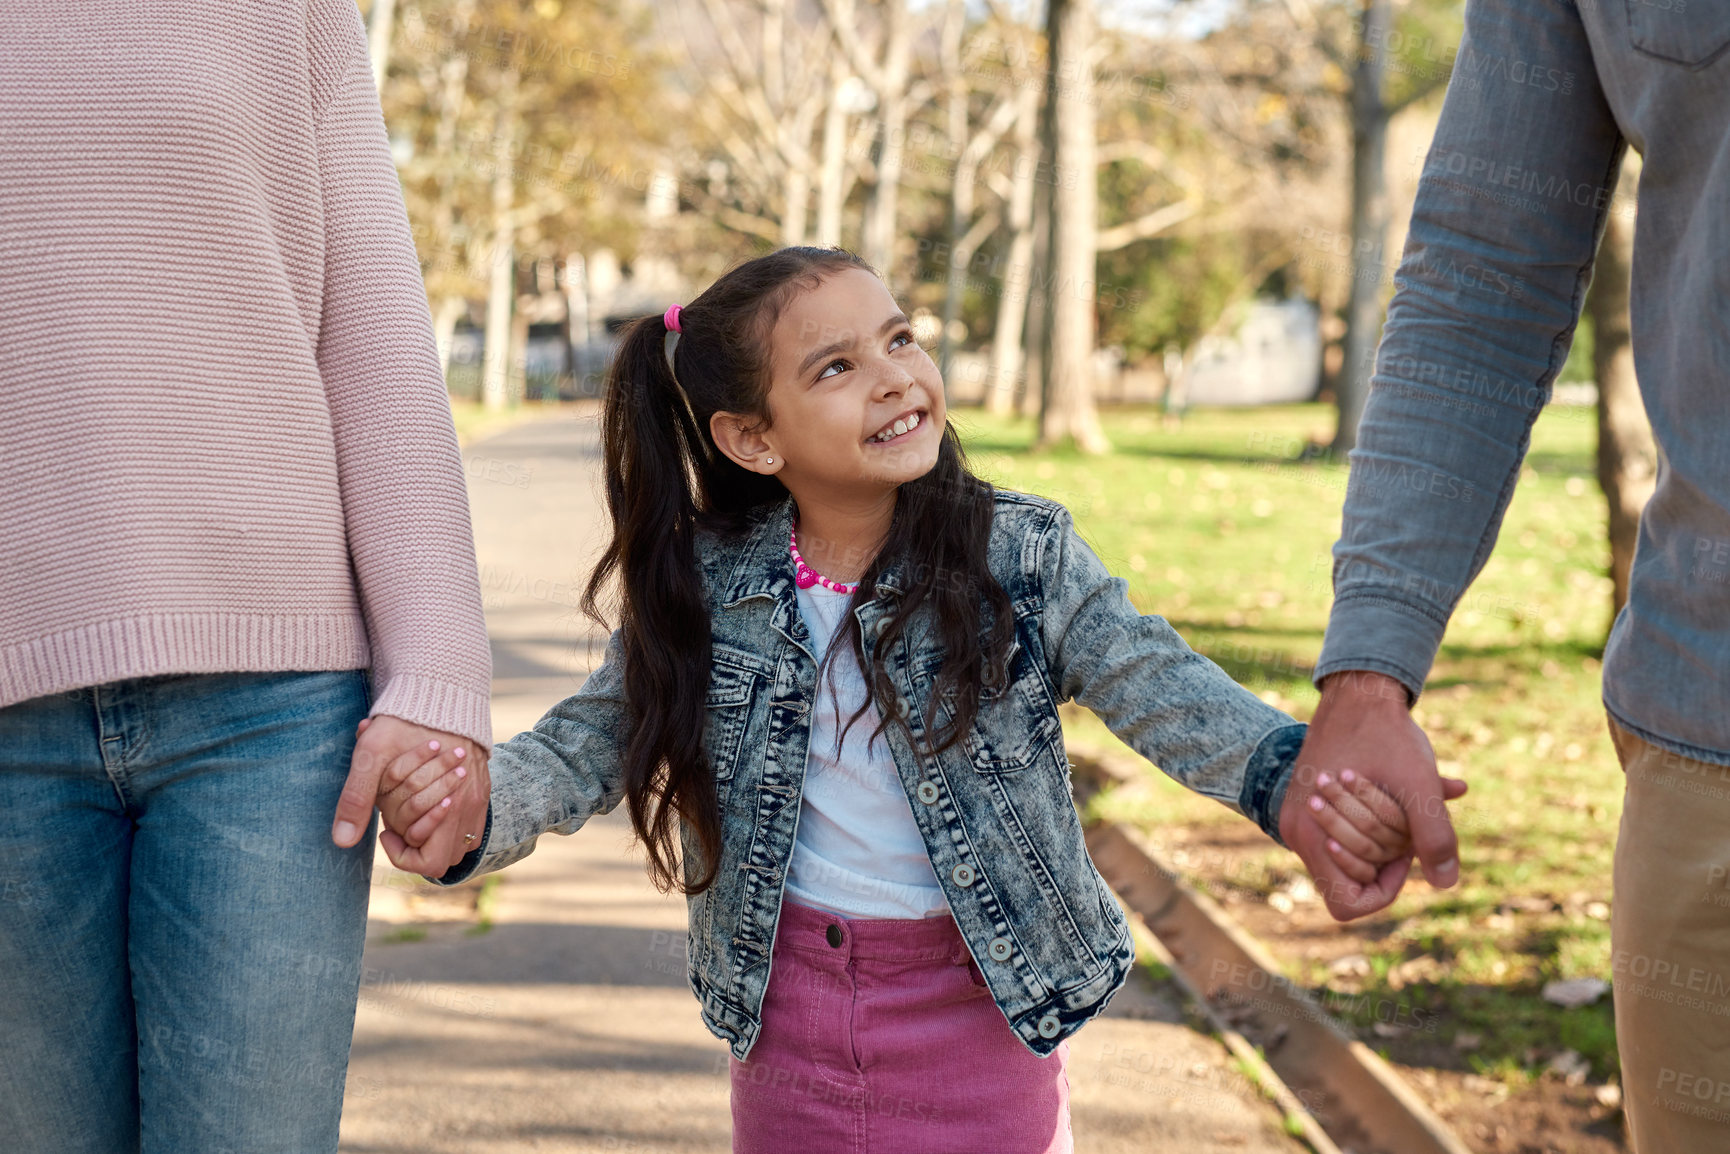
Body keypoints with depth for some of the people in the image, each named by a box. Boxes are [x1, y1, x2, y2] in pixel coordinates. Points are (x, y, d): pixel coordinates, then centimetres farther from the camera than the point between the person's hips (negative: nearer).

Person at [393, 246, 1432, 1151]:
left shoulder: (1021, 556, -10)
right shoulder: (706, 585, -6)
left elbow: (1159, 686, -19)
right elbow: (585, 745, -2)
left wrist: (1300, 776, -39)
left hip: (982, 997, -1)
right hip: (790, 1000, 2)